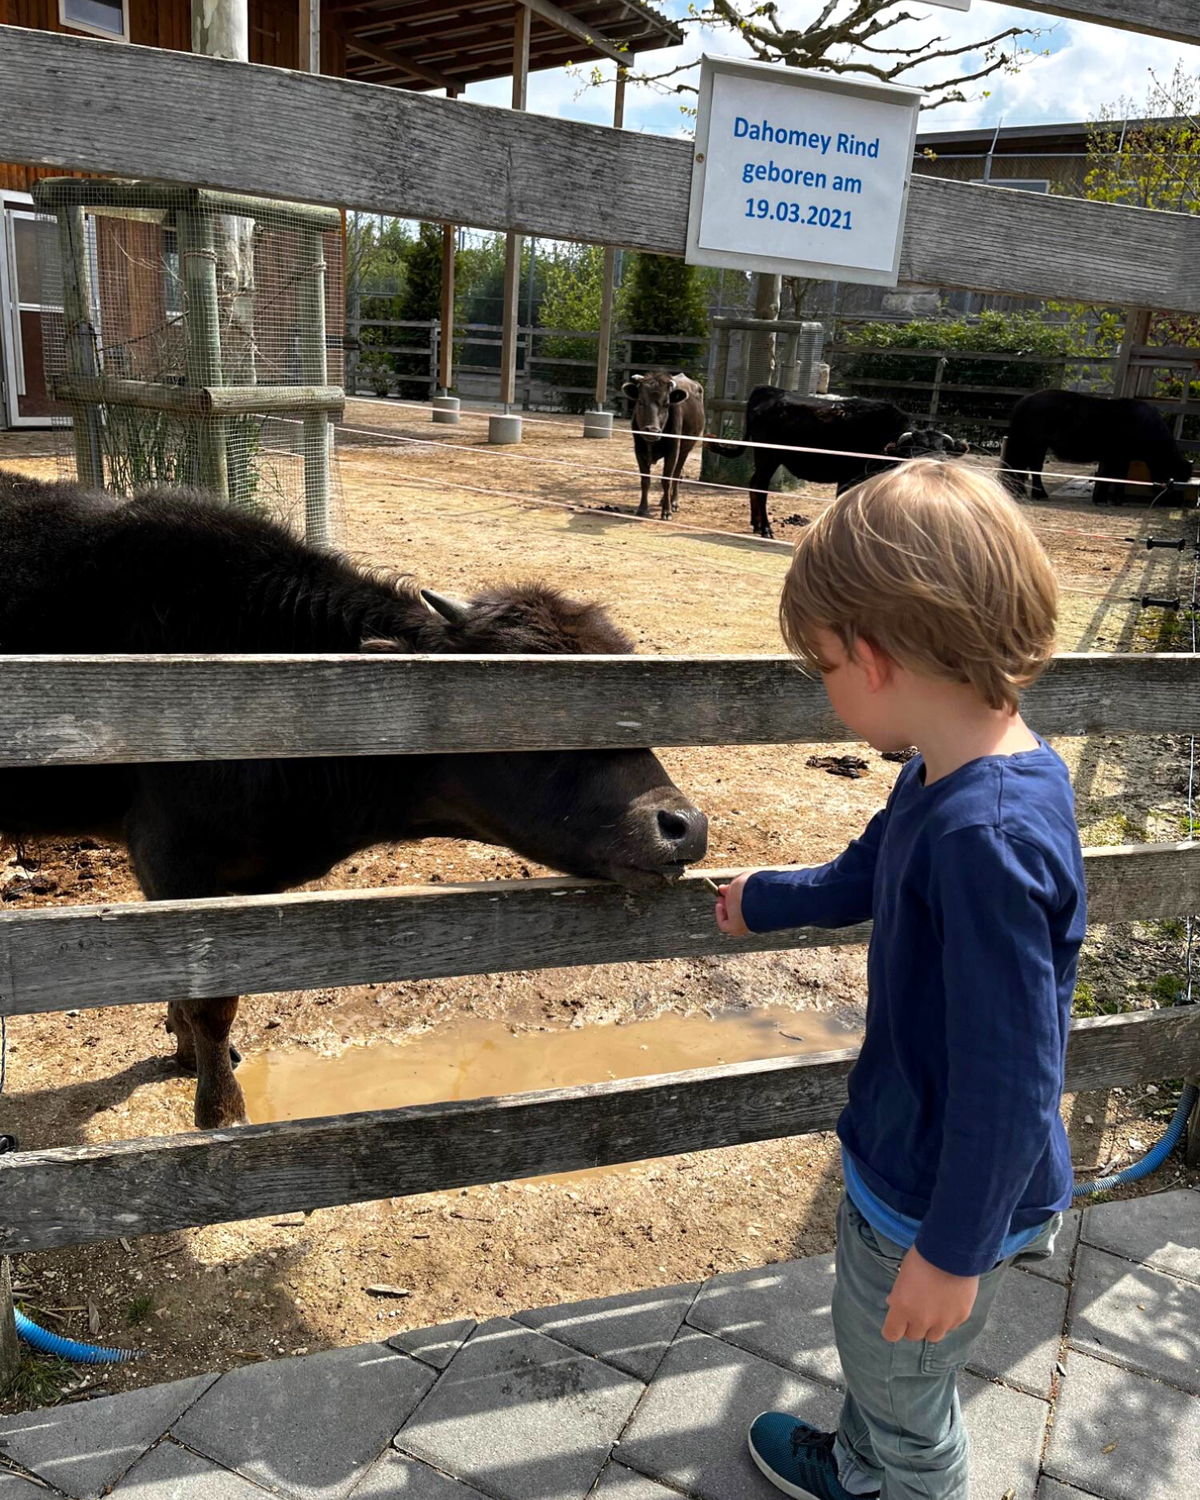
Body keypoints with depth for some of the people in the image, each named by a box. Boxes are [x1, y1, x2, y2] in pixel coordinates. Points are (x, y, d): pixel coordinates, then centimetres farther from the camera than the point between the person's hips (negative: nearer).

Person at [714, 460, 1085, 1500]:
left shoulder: (989, 838, -37)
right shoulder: (949, 775, -6)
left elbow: (1011, 1079, -31)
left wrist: (953, 1250, -19)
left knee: (902, 1385, 21)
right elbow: (865, 878, 14)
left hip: (943, 1194, -9)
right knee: (874, 1347, 33)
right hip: (902, 1152, 9)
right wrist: (767, 900, 30)